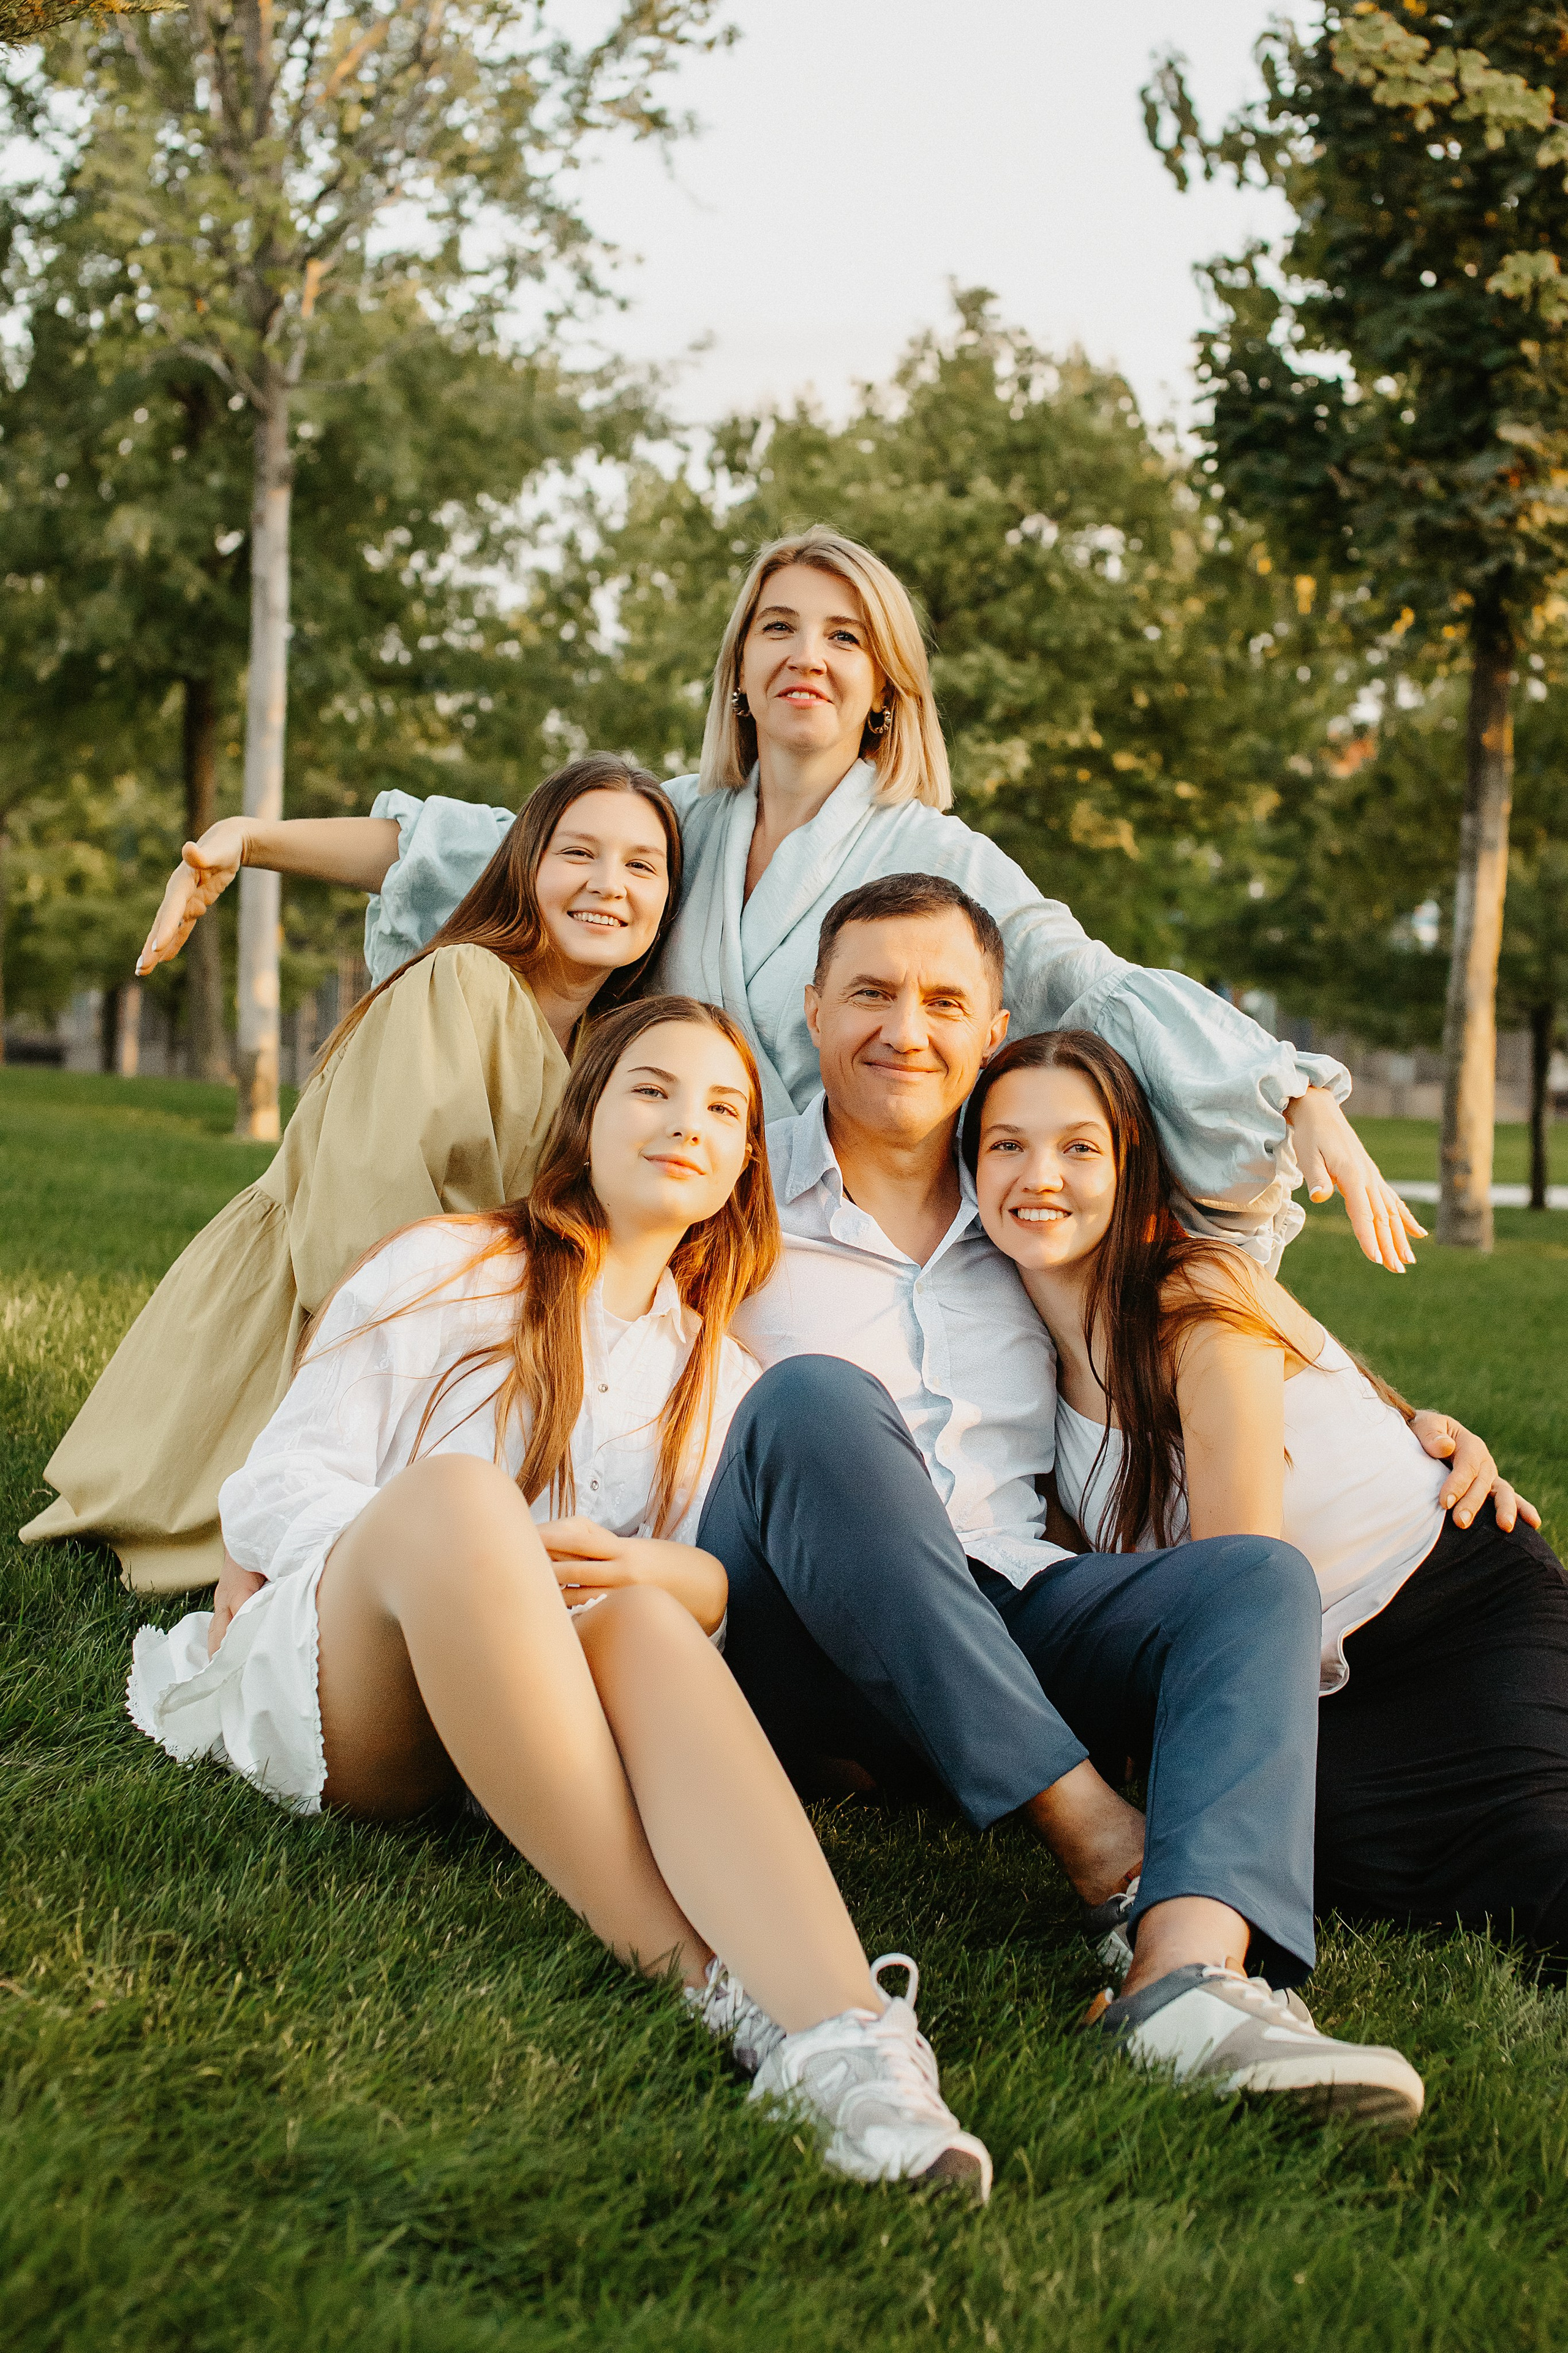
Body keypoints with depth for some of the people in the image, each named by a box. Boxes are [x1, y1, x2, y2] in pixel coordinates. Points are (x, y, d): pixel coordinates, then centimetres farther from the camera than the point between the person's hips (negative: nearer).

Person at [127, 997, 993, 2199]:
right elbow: (274, 1490, 2)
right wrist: (480, 1550, -18)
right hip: (316, 1682, -2)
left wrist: (662, 1574, -15)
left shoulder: (723, 1379, 22)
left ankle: (841, 2026, -59)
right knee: (454, 1489, -36)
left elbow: (731, 1587, 10)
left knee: (641, 1621, -35)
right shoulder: (450, 1269, 11)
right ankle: (703, 1977, -45)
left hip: (513, 1724, 2)